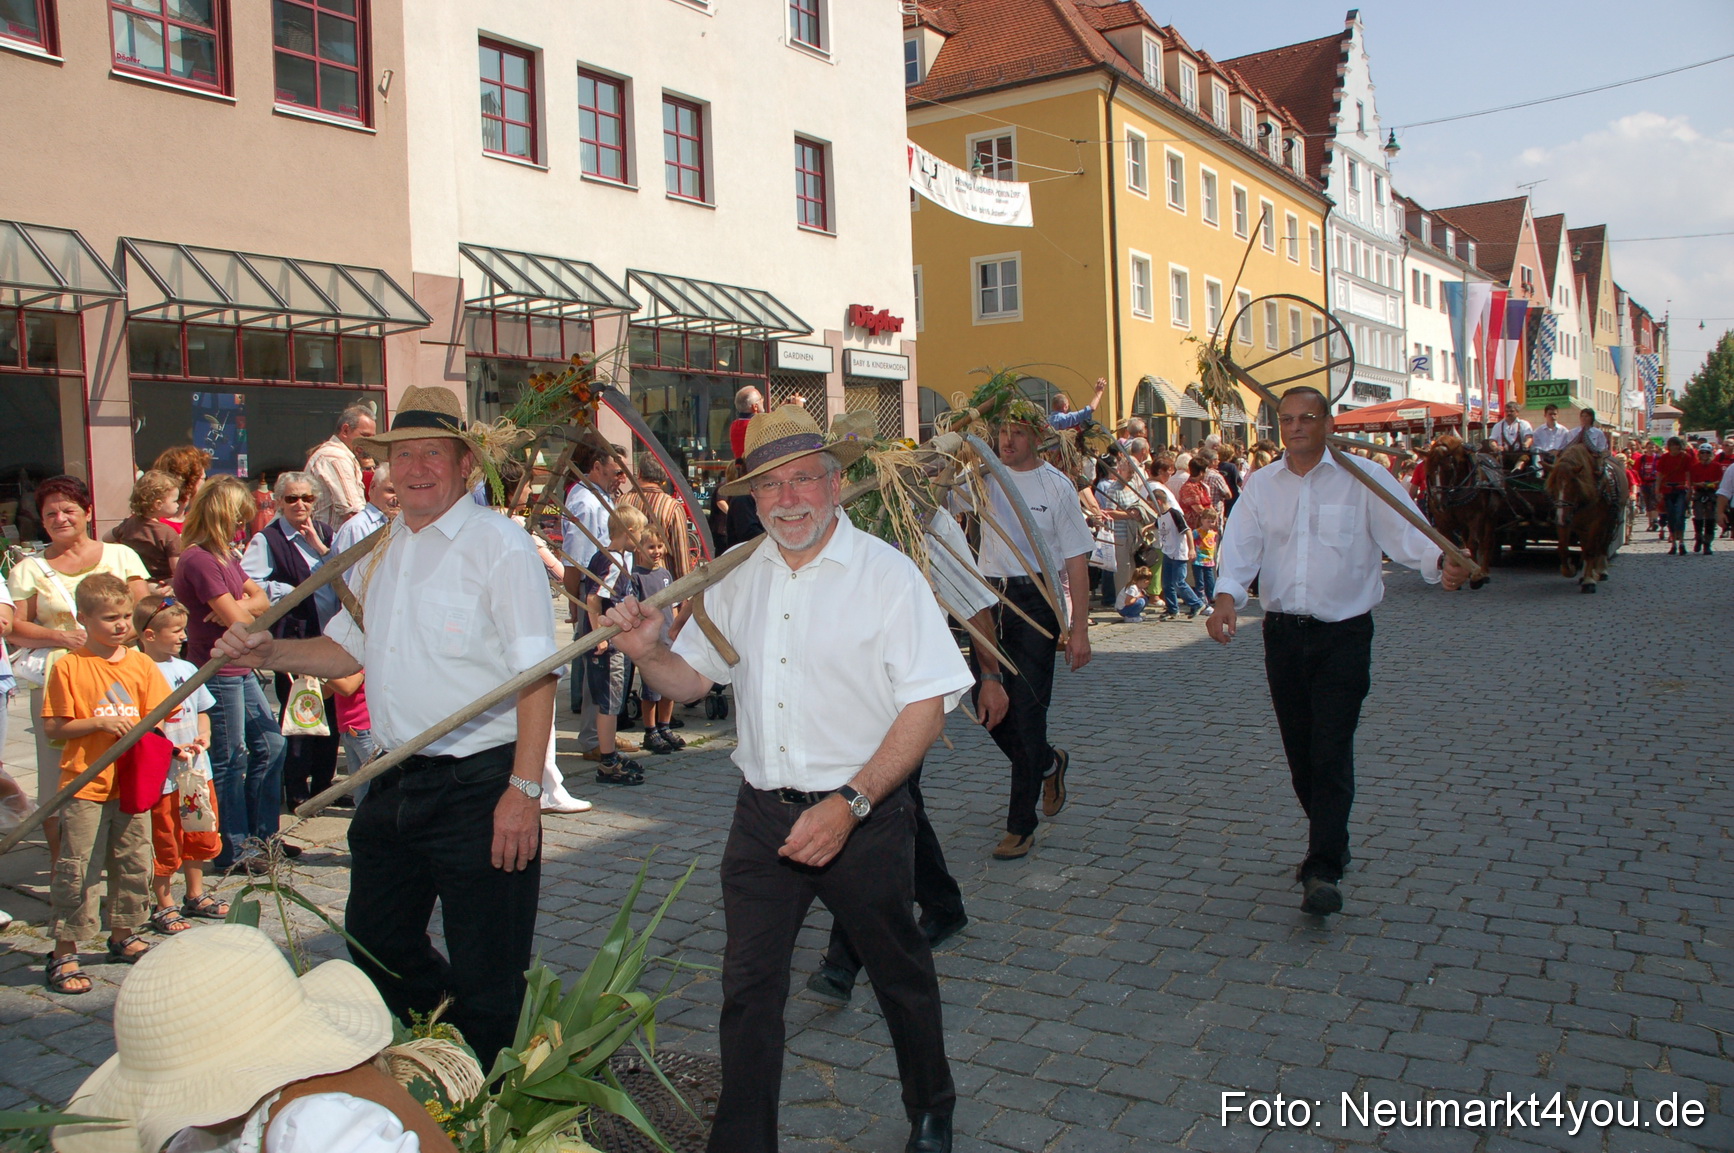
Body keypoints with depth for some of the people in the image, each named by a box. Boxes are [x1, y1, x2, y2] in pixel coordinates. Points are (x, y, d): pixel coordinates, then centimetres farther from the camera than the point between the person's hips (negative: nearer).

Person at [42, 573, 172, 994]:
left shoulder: (141, 664, 5)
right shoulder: (69, 667, -7)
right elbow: (53, 726, -8)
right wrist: (100, 723, -18)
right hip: (85, 786, -4)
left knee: (134, 863, 13)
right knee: (78, 870, -2)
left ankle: (123, 935, 30)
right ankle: (64, 954, 6)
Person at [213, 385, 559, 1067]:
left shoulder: (500, 546, -12)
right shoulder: (383, 549, 13)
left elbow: (535, 676, -18)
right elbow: (350, 648, 25)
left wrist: (524, 789, -23)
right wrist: (268, 654, 7)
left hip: (479, 786, -8)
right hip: (395, 783, 8)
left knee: (486, 977, 3)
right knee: (376, 942, 21)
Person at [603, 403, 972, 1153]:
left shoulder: (885, 573, -11)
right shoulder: (738, 578, 4)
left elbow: (928, 704, -15)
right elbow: (691, 678, 12)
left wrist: (848, 805, -23)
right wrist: (647, 653, -12)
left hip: (864, 818, -3)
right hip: (762, 816, 3)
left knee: (900, 975, 17)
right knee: (749, 987, 8)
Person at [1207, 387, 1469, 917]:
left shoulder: (1363, 480, -2)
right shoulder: (1261, 485, 7)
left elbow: (1406, 531, -13)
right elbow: (1240, 545, -5)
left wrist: (1441, 561, -34)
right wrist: (1227, 594, -24)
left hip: (1343, 634, -4)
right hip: (1283, 632, 4)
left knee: (1331, 751, -10)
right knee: (1300, 751, 12)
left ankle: (1323, 869, -8)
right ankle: (1329, 845, 31)